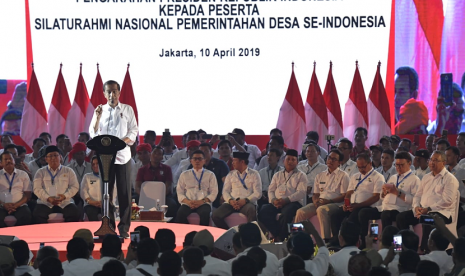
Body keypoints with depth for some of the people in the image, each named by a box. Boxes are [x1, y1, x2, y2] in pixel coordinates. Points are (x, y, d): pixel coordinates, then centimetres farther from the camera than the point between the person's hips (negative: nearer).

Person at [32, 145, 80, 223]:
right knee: (37, 215, -31)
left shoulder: (68, 171, 17)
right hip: (45, 203, 0)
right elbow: (37, 189, 5)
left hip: (65, 203, 0)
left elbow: (74, 187, 9)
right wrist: (48, 198, -13)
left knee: (74, 215, -31)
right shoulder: (41, 172, 16)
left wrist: (65, 196, -11)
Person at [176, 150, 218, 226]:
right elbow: (179, 192, 13)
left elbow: (214, 192, 9)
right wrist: (187, 202, -8)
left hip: (203, 203, -1)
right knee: (180, 214, -34)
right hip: (188, 203, 1)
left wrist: (202, 201, -9)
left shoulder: (210, 175, 19)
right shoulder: (184, 175, 22)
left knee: (204, 214, -37)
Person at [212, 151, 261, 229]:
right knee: (215, 215, -24)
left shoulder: (254, 174, 10)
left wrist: (245, 200, -15)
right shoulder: (230, 175, 21)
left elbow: (257, 193, 0)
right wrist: (230, 201, -10)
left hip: (247, 203, -3)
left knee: (251, 210, -40)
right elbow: (225, 191, 12)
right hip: (232, 202, 3)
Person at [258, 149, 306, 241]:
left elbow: (301, 192, -3)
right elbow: (271, 190, 18)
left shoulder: (301, 175, 11)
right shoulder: (278, 175, 26)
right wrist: (273, 200, -7)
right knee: (263, 212, -25)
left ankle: (282, 237, -22)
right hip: (277, 203, 4)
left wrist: (286, 200, -17)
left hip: (293, 202, -4)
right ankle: (276, 235, -19)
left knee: (286, 213, -39)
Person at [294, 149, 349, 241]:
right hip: (319, 204, 6)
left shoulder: (343, 176, 5)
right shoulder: (320, 176, 23)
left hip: (335, 203, -6)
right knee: (301, 212, -19)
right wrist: (315, 201, -2)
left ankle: (325, 239, -41)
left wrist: (329, 201, -16)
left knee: (321, 210, -38)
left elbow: (344, 196, -3)